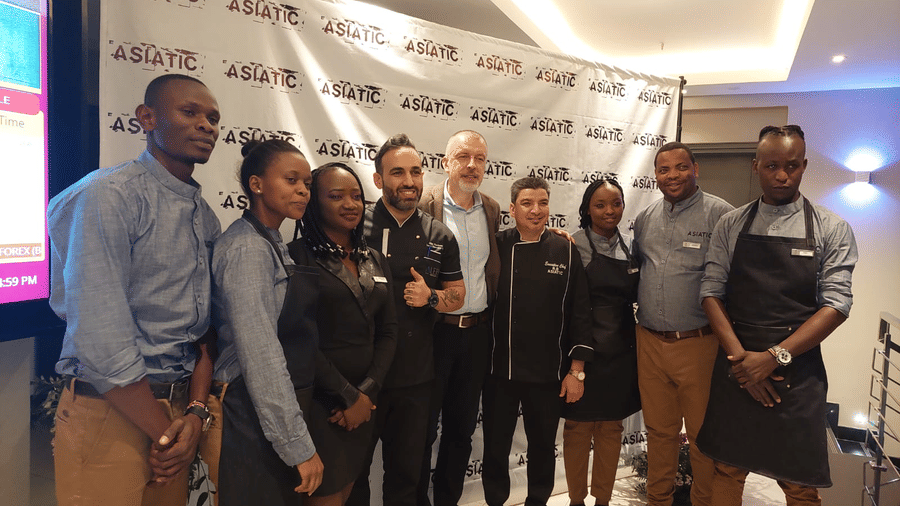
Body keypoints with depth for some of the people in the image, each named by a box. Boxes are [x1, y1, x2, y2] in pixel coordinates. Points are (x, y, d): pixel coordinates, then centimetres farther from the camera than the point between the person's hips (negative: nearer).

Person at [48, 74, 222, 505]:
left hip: (176, 409, 7)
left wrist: (196, 412, -5)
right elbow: (101, 340, -21)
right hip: (112, 411, -7)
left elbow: (204, 328, 8)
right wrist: (164, 432, -13)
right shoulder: (109, 195, -15)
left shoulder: (205, 217, 9)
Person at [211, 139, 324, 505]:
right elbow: (260, 356, -25)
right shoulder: (246, 248, -18)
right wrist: (299, 445, -22)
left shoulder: (274, 245, 10)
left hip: (283, 412, 9)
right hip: (257, 421, -9)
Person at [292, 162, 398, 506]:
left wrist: (366, 393, -5)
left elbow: (387, 332, 7)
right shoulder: (298, 256, -9)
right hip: (316, 402, -6)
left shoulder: (375, 260, 10)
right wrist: (347, 396, -11)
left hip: (363, 401, 6)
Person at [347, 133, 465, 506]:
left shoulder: (440, 237, 5)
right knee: (352, 471, 15)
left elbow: (458, 294, 13)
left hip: (415, 377, 3)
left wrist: (431, 297, -8)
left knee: (406, 472, 20)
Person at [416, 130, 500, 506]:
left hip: (477, 331, 5)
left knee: (463, 427, 17)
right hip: (435, 330, -5)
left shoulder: (492, 209, 7)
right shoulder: (425, 205, -10)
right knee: (424, 426, 9)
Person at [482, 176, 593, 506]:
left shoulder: (565, 252, -2)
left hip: (547, 372, 0)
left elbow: (580, 313, 0)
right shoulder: (496, 247, -2)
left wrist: (576, 370, -1)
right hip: (499, 369, 0)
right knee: (495, 446, 12)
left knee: (543, 446, 16)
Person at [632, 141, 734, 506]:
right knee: (658, 430, 17)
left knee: (703, 434, 7)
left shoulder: (719, 213, -6)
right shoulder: (644, 218, 10)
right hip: (649, 342, 5)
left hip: (698, 343, -4)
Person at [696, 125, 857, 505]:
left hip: (797, 371, -1)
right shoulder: (731, 225, 5)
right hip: (735, 365, 2)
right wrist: (740, 356, -11)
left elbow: (836, 305, -7)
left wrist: (774, 357, -16)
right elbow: (711, 291, 0)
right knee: (728, 469, 12)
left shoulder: (831, 229, 0)